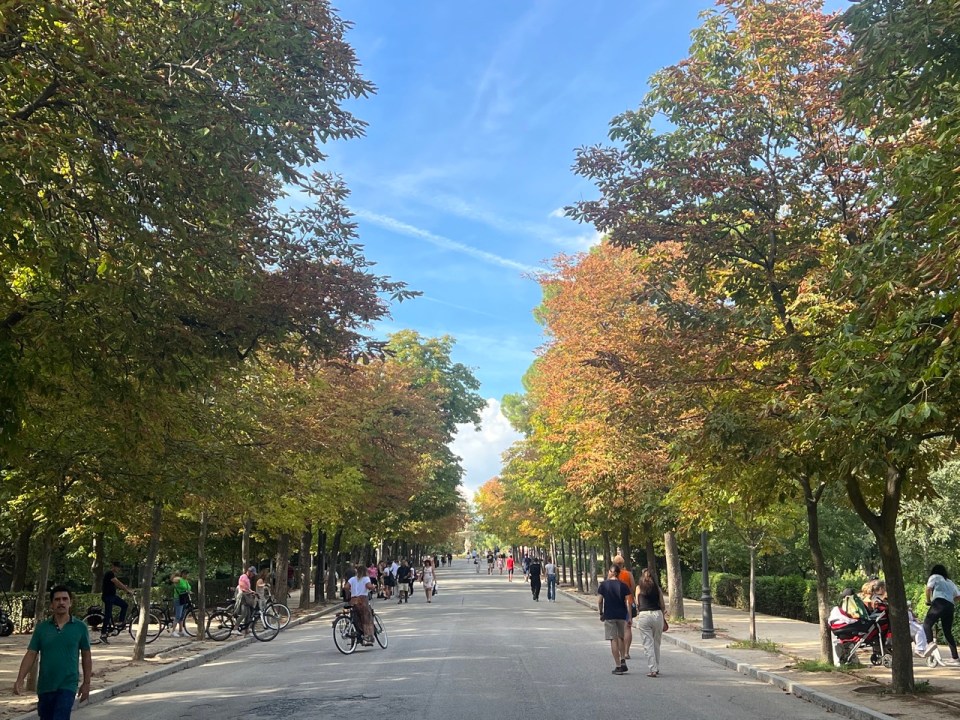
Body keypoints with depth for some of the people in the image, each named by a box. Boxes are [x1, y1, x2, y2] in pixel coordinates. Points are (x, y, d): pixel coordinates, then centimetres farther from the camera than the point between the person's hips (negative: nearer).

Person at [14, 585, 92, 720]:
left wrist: (86, 683, 4)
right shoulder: (41, 627, 1)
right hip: (45, 686, 3)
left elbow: (86, 656, 4)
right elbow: (30, 655, 0)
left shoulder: (80, 627, -3)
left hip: (68, 685, -3)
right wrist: (20, 680, -13)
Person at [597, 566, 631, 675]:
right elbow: (627, 602, -5)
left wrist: (601, 613, 10)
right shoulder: (623, 586, 1)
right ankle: (623, 661, 12)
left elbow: (599, 601, -4)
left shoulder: (603, 585, -2)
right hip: (622, 615, 2)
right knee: (621, 638, 21)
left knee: (613, 640, 1)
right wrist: (629, 617, -1)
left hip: (609, 615, -2)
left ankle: (618, 666, 0)